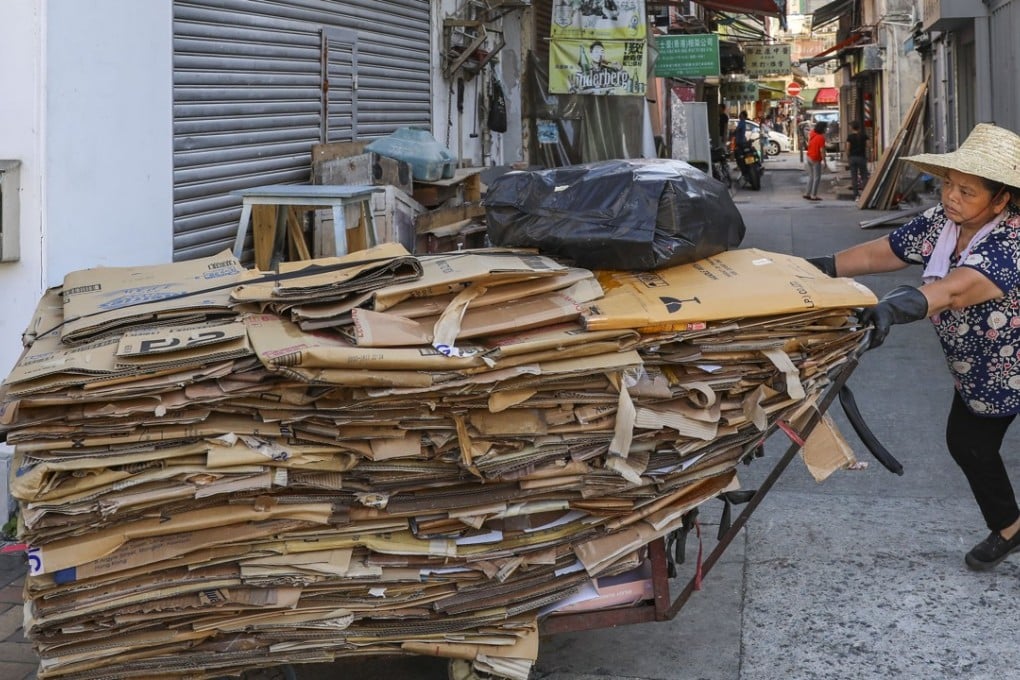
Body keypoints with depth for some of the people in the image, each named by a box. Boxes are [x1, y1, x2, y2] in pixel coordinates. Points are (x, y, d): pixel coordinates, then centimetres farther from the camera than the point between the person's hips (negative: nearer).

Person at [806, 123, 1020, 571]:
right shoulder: (941, 221, -11)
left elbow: (956, 289, -51)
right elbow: (879, 253, -4)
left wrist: (894, 307, -66)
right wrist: (819, 268, -14)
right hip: (979, 374, 7)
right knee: (967, 445, 15)